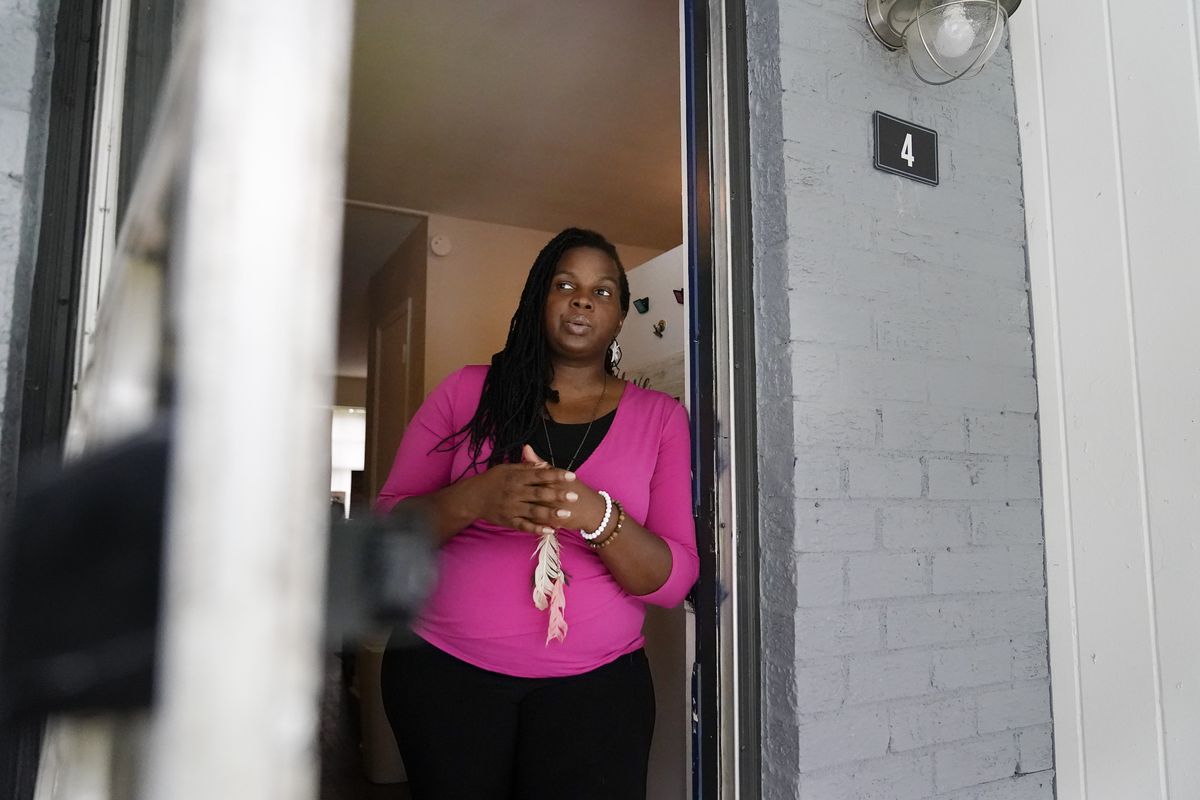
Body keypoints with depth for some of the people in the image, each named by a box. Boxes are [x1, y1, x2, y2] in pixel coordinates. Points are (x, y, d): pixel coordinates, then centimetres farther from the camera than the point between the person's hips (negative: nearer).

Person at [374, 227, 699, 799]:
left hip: (595, 687, 0)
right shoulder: (467, 393, 1)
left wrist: (597, 517, -24)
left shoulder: (659, 417, 1)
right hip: (445, 673, 1)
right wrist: (475, 499, -22)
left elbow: (674, 581, -4)